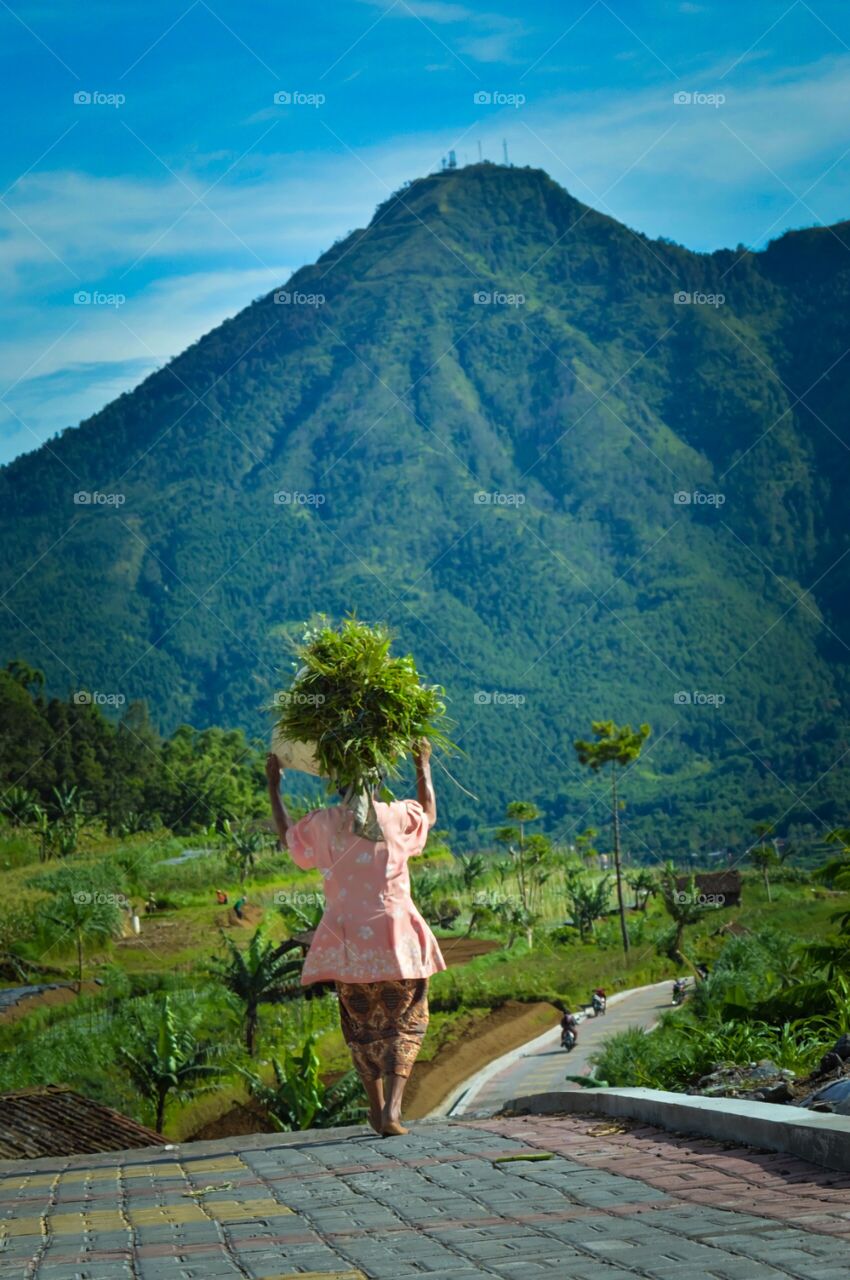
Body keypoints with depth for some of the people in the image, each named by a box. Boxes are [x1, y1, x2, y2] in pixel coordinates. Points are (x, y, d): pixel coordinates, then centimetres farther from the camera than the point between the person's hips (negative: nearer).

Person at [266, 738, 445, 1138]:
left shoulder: (323, 823, -1)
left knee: (363, 1026, 17)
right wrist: (423, 765, 36)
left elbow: (286, 836, 21)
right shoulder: (396, 816, -1)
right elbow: (429, 814, 23)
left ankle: (377, 1107, 25)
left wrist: (273, 787, 31)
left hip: (348, 943, 1)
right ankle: (391, 1109, -13)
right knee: (404, 1024, 4)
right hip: (396, 939, -1)